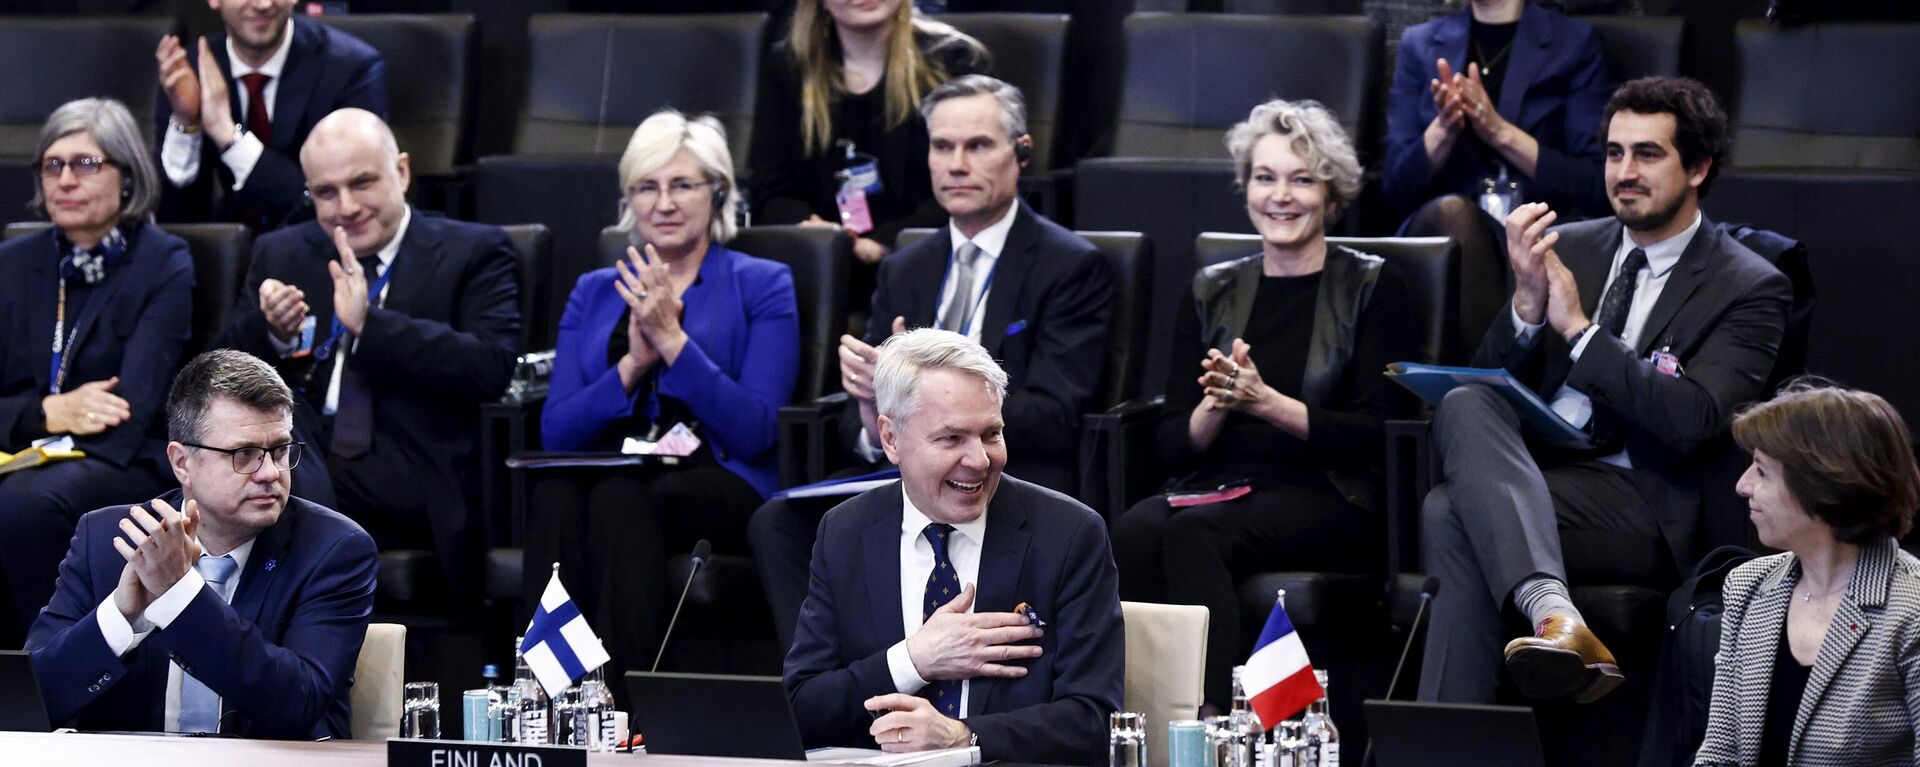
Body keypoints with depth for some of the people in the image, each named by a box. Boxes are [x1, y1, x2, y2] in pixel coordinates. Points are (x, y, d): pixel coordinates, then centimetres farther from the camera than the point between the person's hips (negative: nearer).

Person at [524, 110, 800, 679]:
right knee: (555, 497, -35)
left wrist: (673, 342, -13)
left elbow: (754, 433, -5)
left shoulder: (762, 286, 9)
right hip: (603, 473, 3)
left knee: (620, 497, -37)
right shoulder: (595, 292, 21)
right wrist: (632, 366, -7)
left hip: (718, 487, -3)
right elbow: (555, 432, 9)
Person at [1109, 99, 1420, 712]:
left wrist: (1267, 403, -15)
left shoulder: (1372, 288, 6)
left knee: (1191, 532, -35)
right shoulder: (1212, 292, 18)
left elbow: (1380, 435, -4)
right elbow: (1173, 445, 13)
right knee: (1134, 531, -33)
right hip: (1220, 487, 4)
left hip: (1327, 499, -4)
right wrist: (1215, 407, -10)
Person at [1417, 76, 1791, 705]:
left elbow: (1694, 423, -12)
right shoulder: (1569, 248, 18)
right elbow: (1491, 378, 14)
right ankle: (1551, 612, -49)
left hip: (1642, 503, -5)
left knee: (1451, 513, -31)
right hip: (1533, 469, 5)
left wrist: (1578, 329, -12)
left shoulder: (1748, 288, 3)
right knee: (1465, 406, -31)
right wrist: (1527, 304, -7)